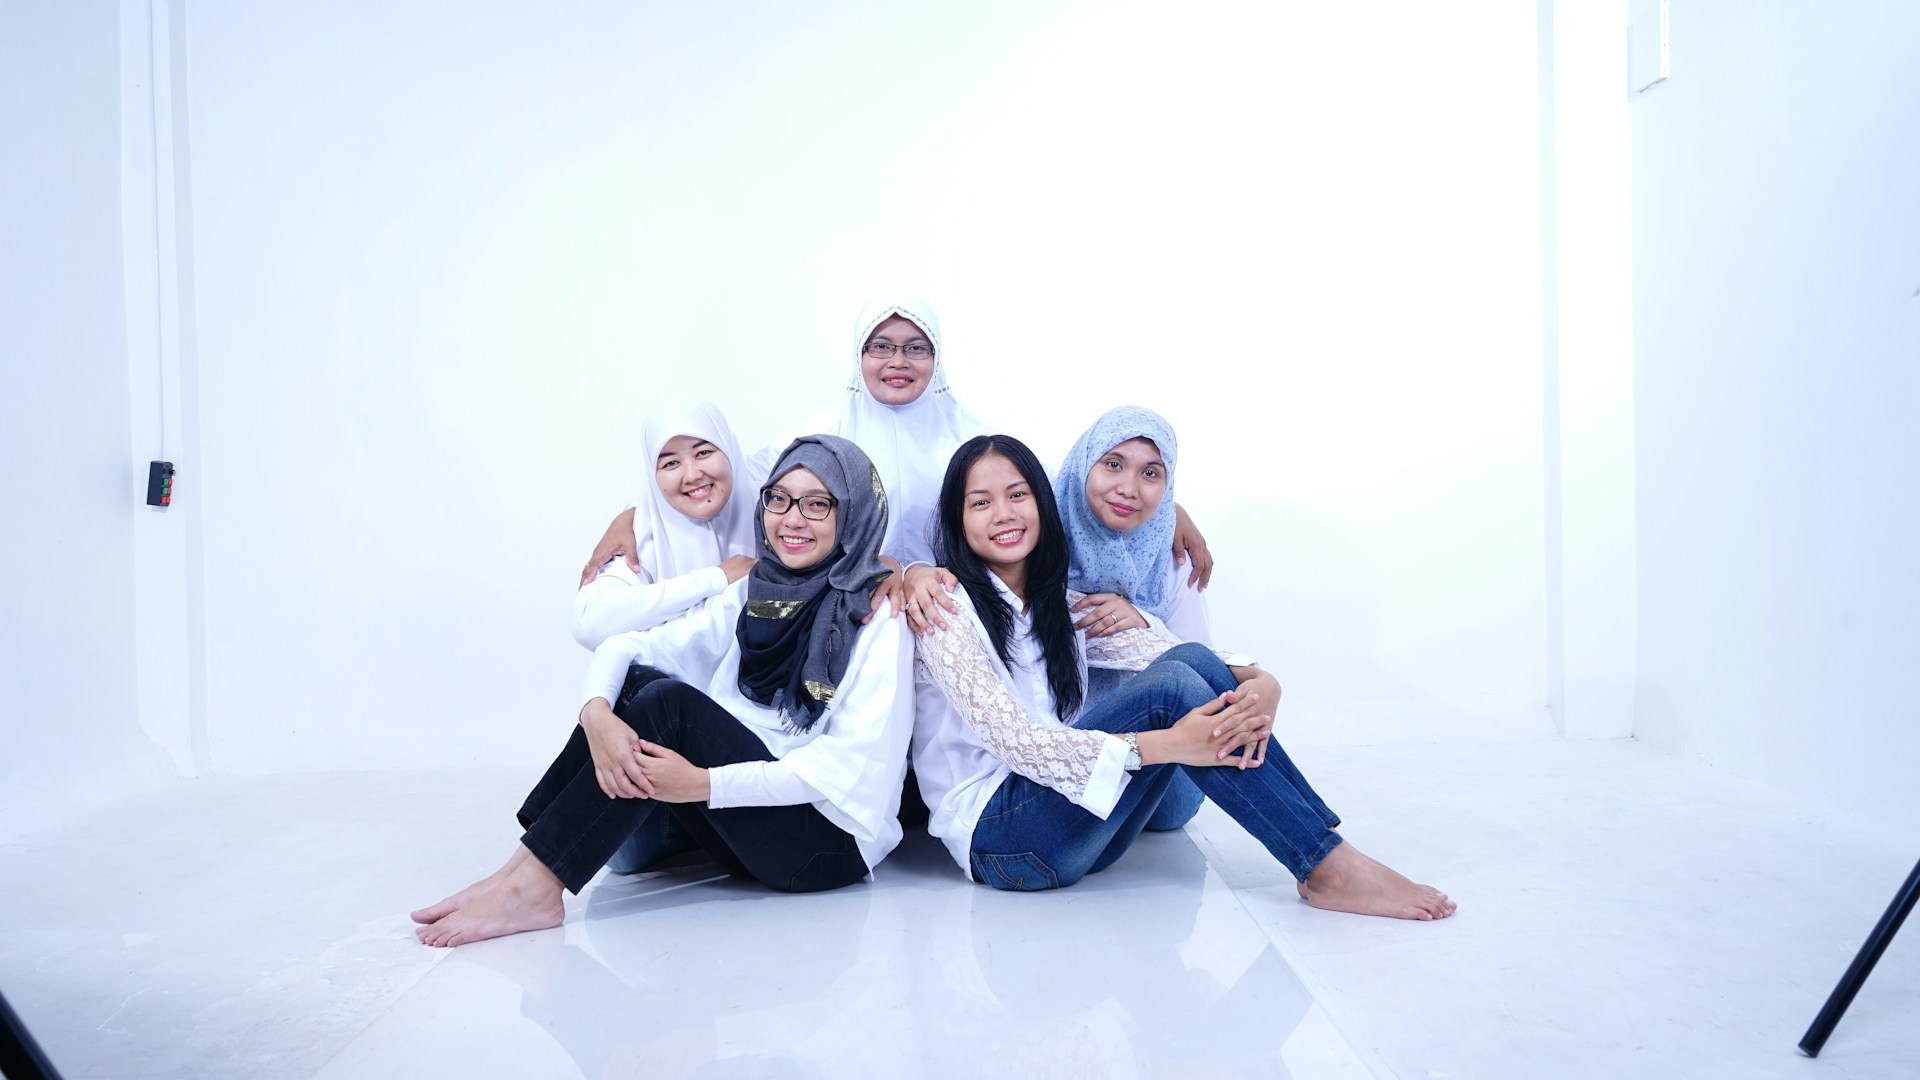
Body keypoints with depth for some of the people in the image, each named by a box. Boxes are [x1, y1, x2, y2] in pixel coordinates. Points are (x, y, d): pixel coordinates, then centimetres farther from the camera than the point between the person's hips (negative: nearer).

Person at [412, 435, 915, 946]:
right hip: (747, 821, 6)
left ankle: (534, 885, -21)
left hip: (832, 844, -5)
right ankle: (525, 871, -17)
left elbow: (850, 762, -19)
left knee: (669, 702, -23)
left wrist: (702, 784, -27)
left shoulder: (877, 621, -9)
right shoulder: (751, 596, 8)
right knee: (638, 678, -13)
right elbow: (622, 647, 0)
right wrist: (597, 713, -24)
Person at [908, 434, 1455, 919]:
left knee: (1194, 661, -16)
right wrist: (1164, 745, -31)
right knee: (1171, 687, -25)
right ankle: (1328, 867, -20)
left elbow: (1158, 646, -2)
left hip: (1077, 825, 6)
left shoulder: (1061, 605, 14)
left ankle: (1327, 842, -17)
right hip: (994, 838, -6)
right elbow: (1013, 739, -20)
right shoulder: (946, 608, -8)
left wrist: (1256, 679, -24)